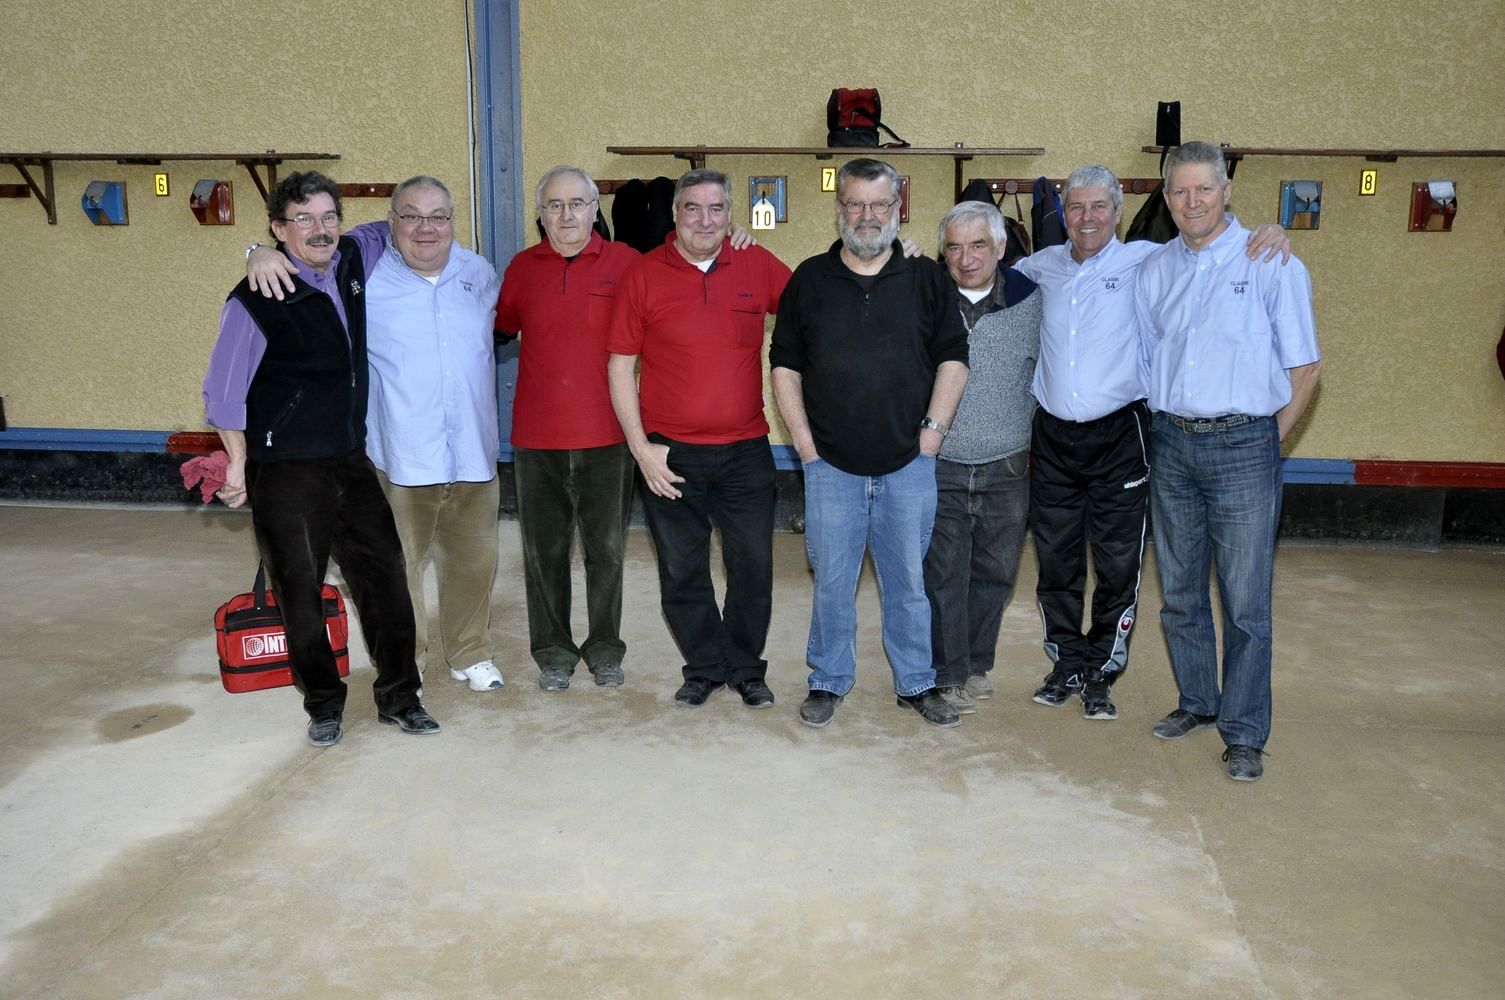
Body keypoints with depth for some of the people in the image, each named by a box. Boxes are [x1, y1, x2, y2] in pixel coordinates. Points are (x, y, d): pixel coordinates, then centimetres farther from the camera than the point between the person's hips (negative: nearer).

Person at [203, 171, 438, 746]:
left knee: (384, 580, 6)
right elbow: (223, 390, -6)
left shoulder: (355, 262, 2)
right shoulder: (256, 300, -12)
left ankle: (398, 698, 20)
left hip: (354, 461, 5)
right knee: (300, 593, 6)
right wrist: (237, 464, -5)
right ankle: (324, 705, 23)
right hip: (286, 475, -5)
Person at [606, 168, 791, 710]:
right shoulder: (643, 275, -2)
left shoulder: (759, 266, 2)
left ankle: (745, 667, 28)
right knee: (682, 572, 10)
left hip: (745, 451, 1)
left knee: (753, 567, 8)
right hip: (670, 454, -1)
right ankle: (706, 666, 29)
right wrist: (640, 447, -5)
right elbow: (620, 366, 0)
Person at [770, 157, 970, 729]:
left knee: (908, 579, 8)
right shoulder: (809, 280, 6)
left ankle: (916, 683, 22)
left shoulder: (927, 279, 6)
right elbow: (785, 364, 6)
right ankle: (829, 681, 21)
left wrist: (933, 428, -3)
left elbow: (953, 358, 6)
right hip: (831, 464, 0)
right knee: (832, 581, 6)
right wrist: (802, 438, -1)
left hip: (909, 463, 0)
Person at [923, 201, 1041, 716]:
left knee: (994, 573, 12)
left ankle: (976, 662, 30)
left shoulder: (1029, 299, -2)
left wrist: (1027, 437, 9)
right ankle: (949, 674, 17)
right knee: (943, 575, 2)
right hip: (939, 466, -2)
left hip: (1006, 468, 2)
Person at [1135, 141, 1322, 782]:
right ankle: (1197, 703, 31)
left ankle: (1244, 734, 11)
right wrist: (1165, 428, 8)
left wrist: (1266, 442, -1)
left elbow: (1305, 369, -1)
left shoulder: (1272, 264, -4)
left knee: (1245, 602, -1)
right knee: (1179, 593, 13)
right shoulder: (1154, 271, 8)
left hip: (1242, 446, -4)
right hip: (1171, 445, 4)